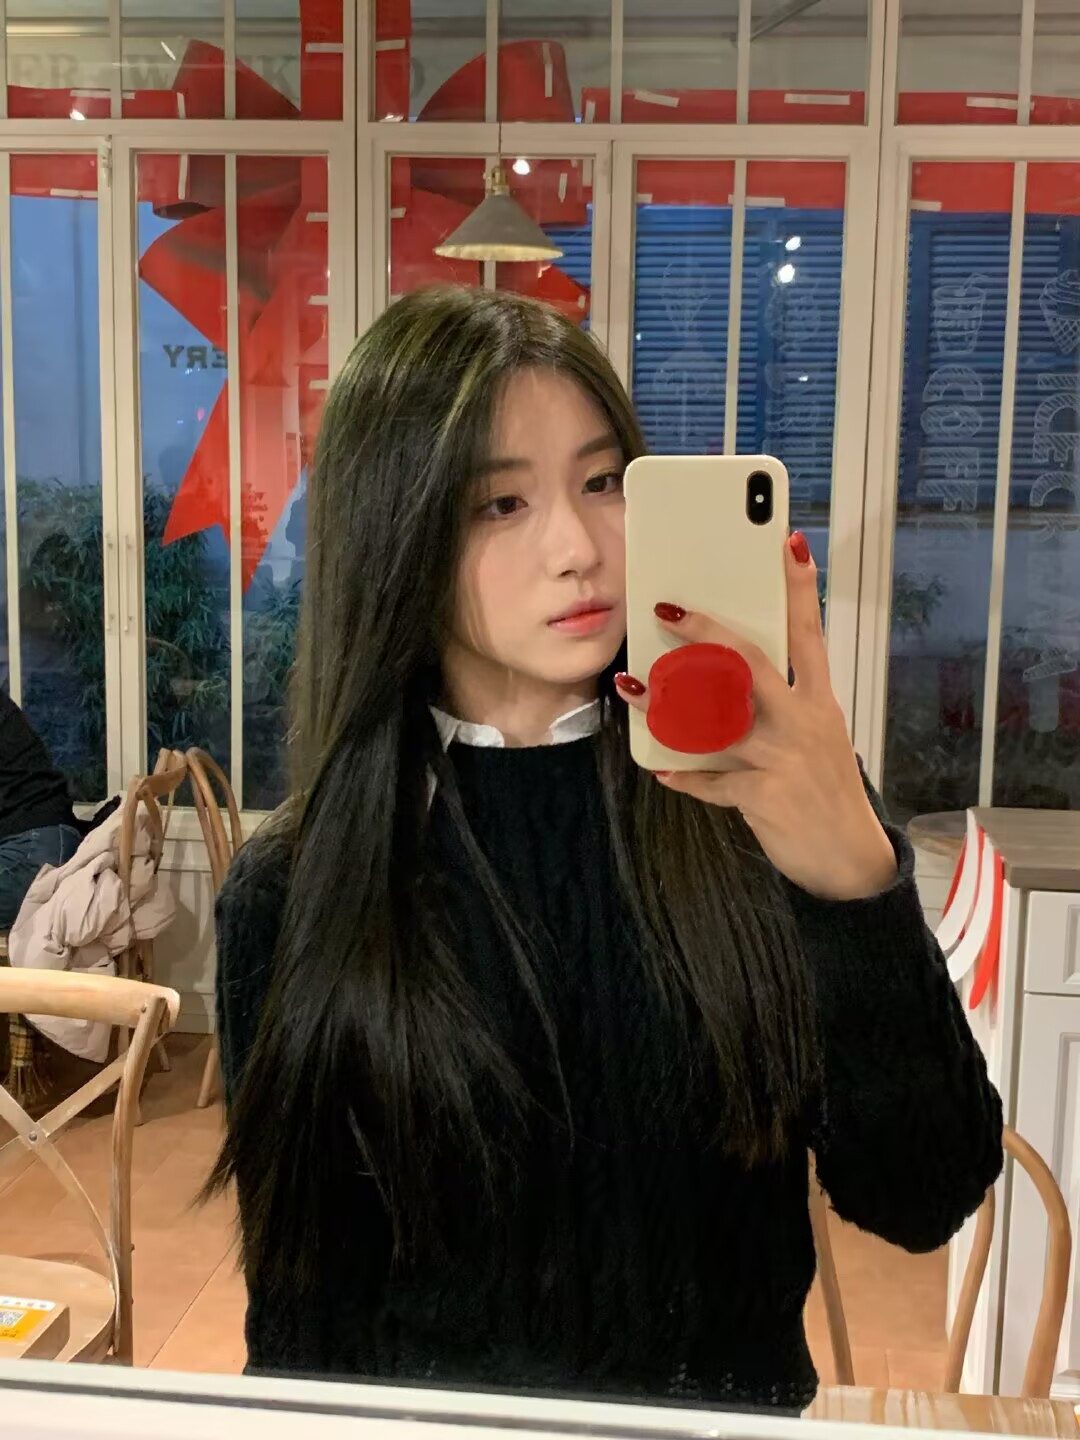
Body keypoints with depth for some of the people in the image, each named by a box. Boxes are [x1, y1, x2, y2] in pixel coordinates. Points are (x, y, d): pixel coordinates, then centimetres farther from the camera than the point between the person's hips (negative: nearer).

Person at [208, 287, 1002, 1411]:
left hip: (731, 1406, 0)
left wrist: (858, 882, -28)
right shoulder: (290, 901, -7)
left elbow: (923, 1203, -15)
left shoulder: (769, 795, -8)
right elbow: (302, 1297, 1)